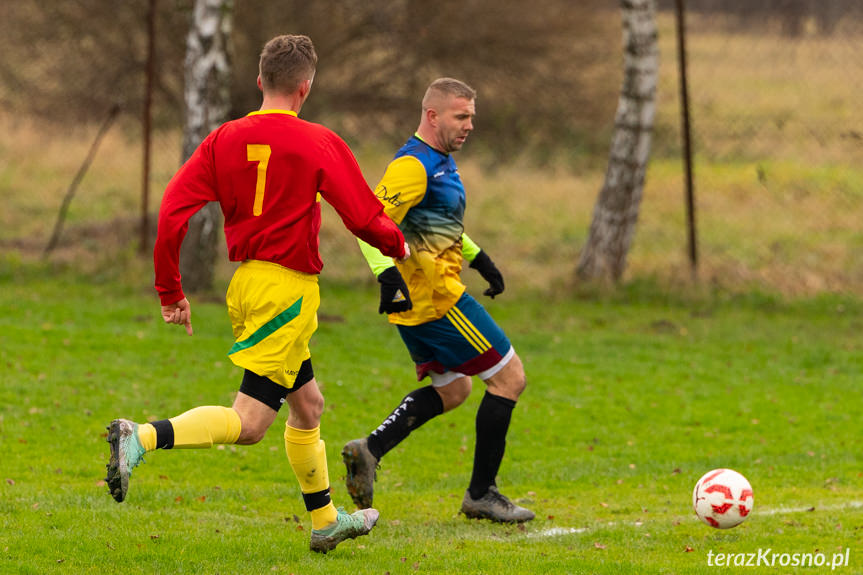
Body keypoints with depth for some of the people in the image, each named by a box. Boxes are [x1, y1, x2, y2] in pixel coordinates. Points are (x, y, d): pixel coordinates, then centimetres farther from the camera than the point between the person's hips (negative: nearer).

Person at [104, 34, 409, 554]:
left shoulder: (224, 139, 4)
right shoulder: (320, 144, -9)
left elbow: (172, 214, -2)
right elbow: (365, 218, -8)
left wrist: (171, 292, 6)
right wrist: (399, 246, 14)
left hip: (243, 284, 7)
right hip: (288, 288, -7)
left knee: (308, 404, 22)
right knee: (248, 423, -11)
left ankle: (326, 520, 33)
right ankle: (142, 437, -30)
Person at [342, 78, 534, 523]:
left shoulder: (440, 161, 15)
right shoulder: (414, 165, -17)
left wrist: (479, 258, 27)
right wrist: (388, 275, -37)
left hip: (419, 302, 10)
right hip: (435, 298, -10)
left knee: (452, 389, 21)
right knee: (509, 377, -2)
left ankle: (370, 450, 8)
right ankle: (481, 494, 3)